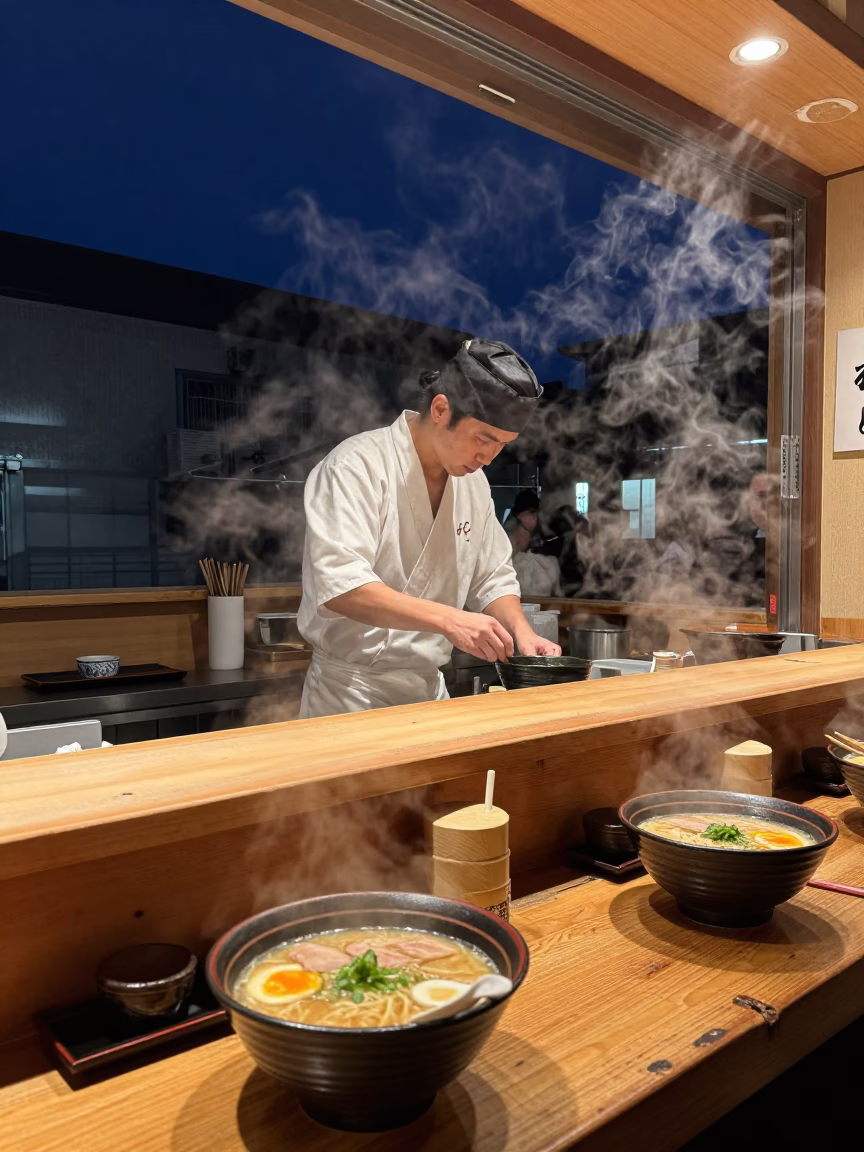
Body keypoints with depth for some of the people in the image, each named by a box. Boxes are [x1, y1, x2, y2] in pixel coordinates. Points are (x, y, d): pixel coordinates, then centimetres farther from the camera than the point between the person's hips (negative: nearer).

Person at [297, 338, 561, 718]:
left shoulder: (473, 481, 5)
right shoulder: (357, 466, -17)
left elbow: (492, 577, 12)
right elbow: (339, 585, -28)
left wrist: (521, 631, -7)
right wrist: (448, 619, -35)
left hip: (430, 689, 7)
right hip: (352, 690, -7)